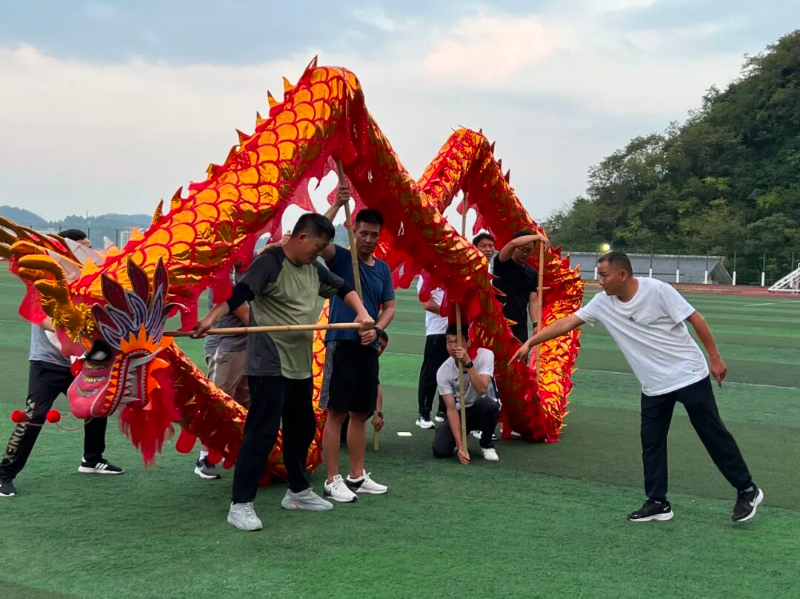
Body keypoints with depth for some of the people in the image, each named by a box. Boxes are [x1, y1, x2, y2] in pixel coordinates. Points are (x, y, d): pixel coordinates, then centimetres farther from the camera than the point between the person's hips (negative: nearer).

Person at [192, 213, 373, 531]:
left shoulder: (314, 269, 11)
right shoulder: (270, 263, -13)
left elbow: (343, 288, 23)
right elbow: (239, 293, -26)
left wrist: (361, 312, 5)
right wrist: (211, 318, -41)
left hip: (301, 365, 9)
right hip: (269, 365, -9)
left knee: (302, 428, 18)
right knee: (262, 430, -10)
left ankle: (298, 491, 34)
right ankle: (240, 504, -4)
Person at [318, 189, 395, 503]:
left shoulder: (383, 268, 13)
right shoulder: (341, 258, -3)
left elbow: (389, 307, 13)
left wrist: (376, 330, -7)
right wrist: (336, 205, -30)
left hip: (368, 347, 6)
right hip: (341, 343, -6)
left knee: (361, 413, 12)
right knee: (336, 413, -5)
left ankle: (357, 476, 22)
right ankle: (333, 480, 0)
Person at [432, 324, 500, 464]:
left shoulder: (485, 355, -24)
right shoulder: (443, 372, -19)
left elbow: (482, 389, -37)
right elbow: (451, 409, -21)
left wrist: (468, 362, -44)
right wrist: (460, 445, -29)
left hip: (485, 409, -1)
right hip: (462, 412, 1)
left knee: (486, 404, -39)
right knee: (440, 450, -21)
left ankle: (487, 444, -9)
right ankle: (462, 439, 15)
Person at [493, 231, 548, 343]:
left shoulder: (532, 273, 11)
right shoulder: (502, 263, -3)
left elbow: (533, 301, 8)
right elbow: (513, 243, -22)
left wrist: (536, 324, -4)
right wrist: (538, 237, -19)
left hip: (520, 325, 5)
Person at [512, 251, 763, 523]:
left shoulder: (656, 290, -18)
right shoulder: (603, 302, -3)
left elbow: (696, 319, -12)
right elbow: (567, 322, -2)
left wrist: (715, 358, -11)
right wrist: (530, 342, -7)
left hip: (689, 375, -5)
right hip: (654, 386, 5)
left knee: (713, 435, 2)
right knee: (651, 443, 4)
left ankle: (747, 491, 16)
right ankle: (657, 503, 15)